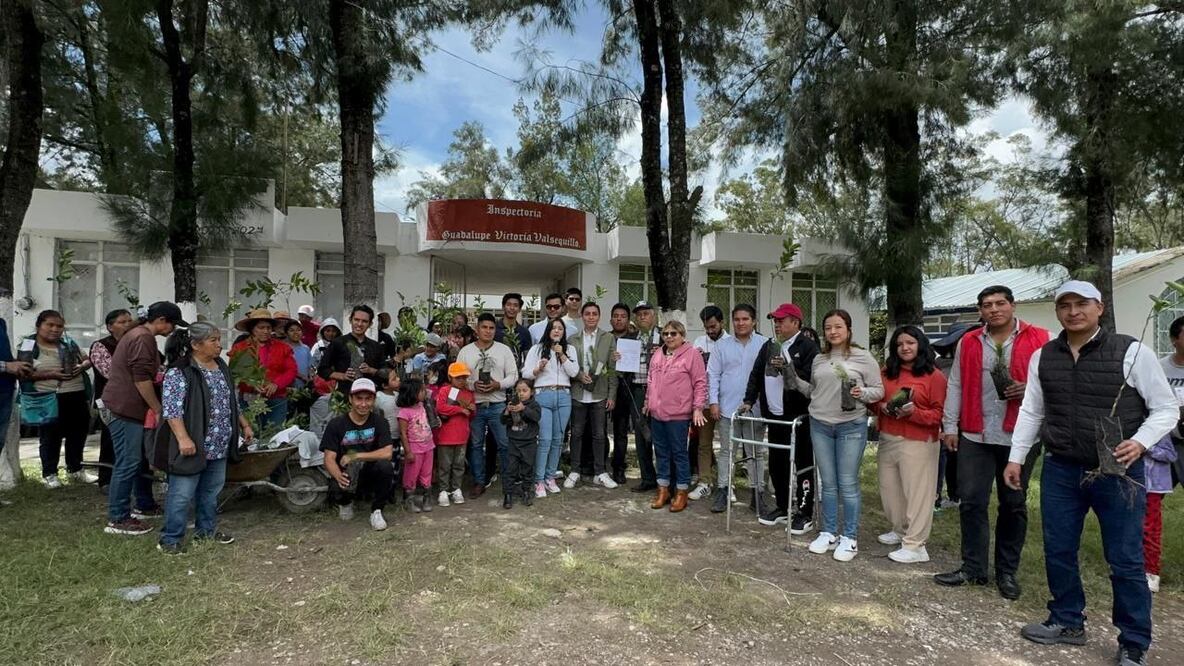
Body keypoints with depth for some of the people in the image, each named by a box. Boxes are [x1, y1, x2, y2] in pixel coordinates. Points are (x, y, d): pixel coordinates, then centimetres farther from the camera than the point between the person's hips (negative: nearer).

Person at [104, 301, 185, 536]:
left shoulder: (139, 334, 18)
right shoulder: (144, 338, -16)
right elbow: (142, 379, -20)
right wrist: (159, 409, -13)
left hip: (128, 406, 11)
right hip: (126, 409, -11)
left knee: (142, 457, 18)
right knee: (128, 463, -7)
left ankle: (144, 505, 28)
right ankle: (118, 519, -1)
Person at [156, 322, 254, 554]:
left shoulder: (222, 367, 11)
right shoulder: (179, 372, -14)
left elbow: (231, 402, 20)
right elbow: (171, 409, -19)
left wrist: (244, 425, 18)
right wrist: (183, 438, -26)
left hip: (219, 446, 8)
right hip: (192, 445, -8)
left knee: (211, 491, 17)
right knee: (182, 494, -1)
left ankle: (206, 530, 30)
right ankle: (170, 538, 12)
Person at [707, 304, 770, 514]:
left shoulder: (765, 345, -1)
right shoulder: (722, 345, 3)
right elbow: (713, 375, 3)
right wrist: (713, 402, -4)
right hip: (727, 408, 1)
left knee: (756, 452, 10)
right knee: (726, 451, 8)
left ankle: (757, 492, 20)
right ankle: (722, 491, 16)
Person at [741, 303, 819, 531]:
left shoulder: (808, 347, -8)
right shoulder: (768, 347, 14)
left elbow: (811, 379, -18)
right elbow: (756, 374, 15)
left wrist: (787, 367, -24)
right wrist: (749, 400, 7)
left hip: (798, 417, -7)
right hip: (774, 416, 7)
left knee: (802, 465, 1)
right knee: (776, 464, 14)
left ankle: (805, 514, 12)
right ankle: (782, 508, 28)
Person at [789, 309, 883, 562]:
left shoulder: (863, 357, -3)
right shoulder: (819, 359, 9)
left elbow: (879, 390, -2)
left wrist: (863, 394, -21)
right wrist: (794, 378, 2)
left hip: (851, 427, -4)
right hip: (820, 426, 4)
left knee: (848, 484, 2)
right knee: (828, 484, 13)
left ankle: (849, 538, 16)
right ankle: (829, 533, 25)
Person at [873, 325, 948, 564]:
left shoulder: (934, 376, -5)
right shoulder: (886, 373, 11)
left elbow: (939, 414, -7)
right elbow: (874, 401, 19)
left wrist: (913, 412, -22)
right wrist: (882, 407, -3)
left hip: (918, 443, -6)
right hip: (887, 440, 6)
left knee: (916, 492, -2)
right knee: (889, 489, 12)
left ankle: (915, 545, 7)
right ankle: (900, 531, 31)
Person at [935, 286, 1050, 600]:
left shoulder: (1040, 339, 1)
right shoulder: (968, 342, 8)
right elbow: (955, 386, 9)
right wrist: (950, 426, 6)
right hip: (974, 436, 2)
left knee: (1013, 504, 10)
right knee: (971, 501, 4)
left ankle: (1007, 572, 23)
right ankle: (973, 568, 16)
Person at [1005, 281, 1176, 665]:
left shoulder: (1132, 353, -7)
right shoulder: (1042, 357, 4)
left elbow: (1166, 408, -2)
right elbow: (1031, 411, 9)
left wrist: (1140, 442, -19)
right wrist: (1016, 457, 5)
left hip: (1118, 472, -3)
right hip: (1060, 470, 4)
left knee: (1125, 560, 5)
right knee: (1058, 551, 12)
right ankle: (1067, 622, 31)